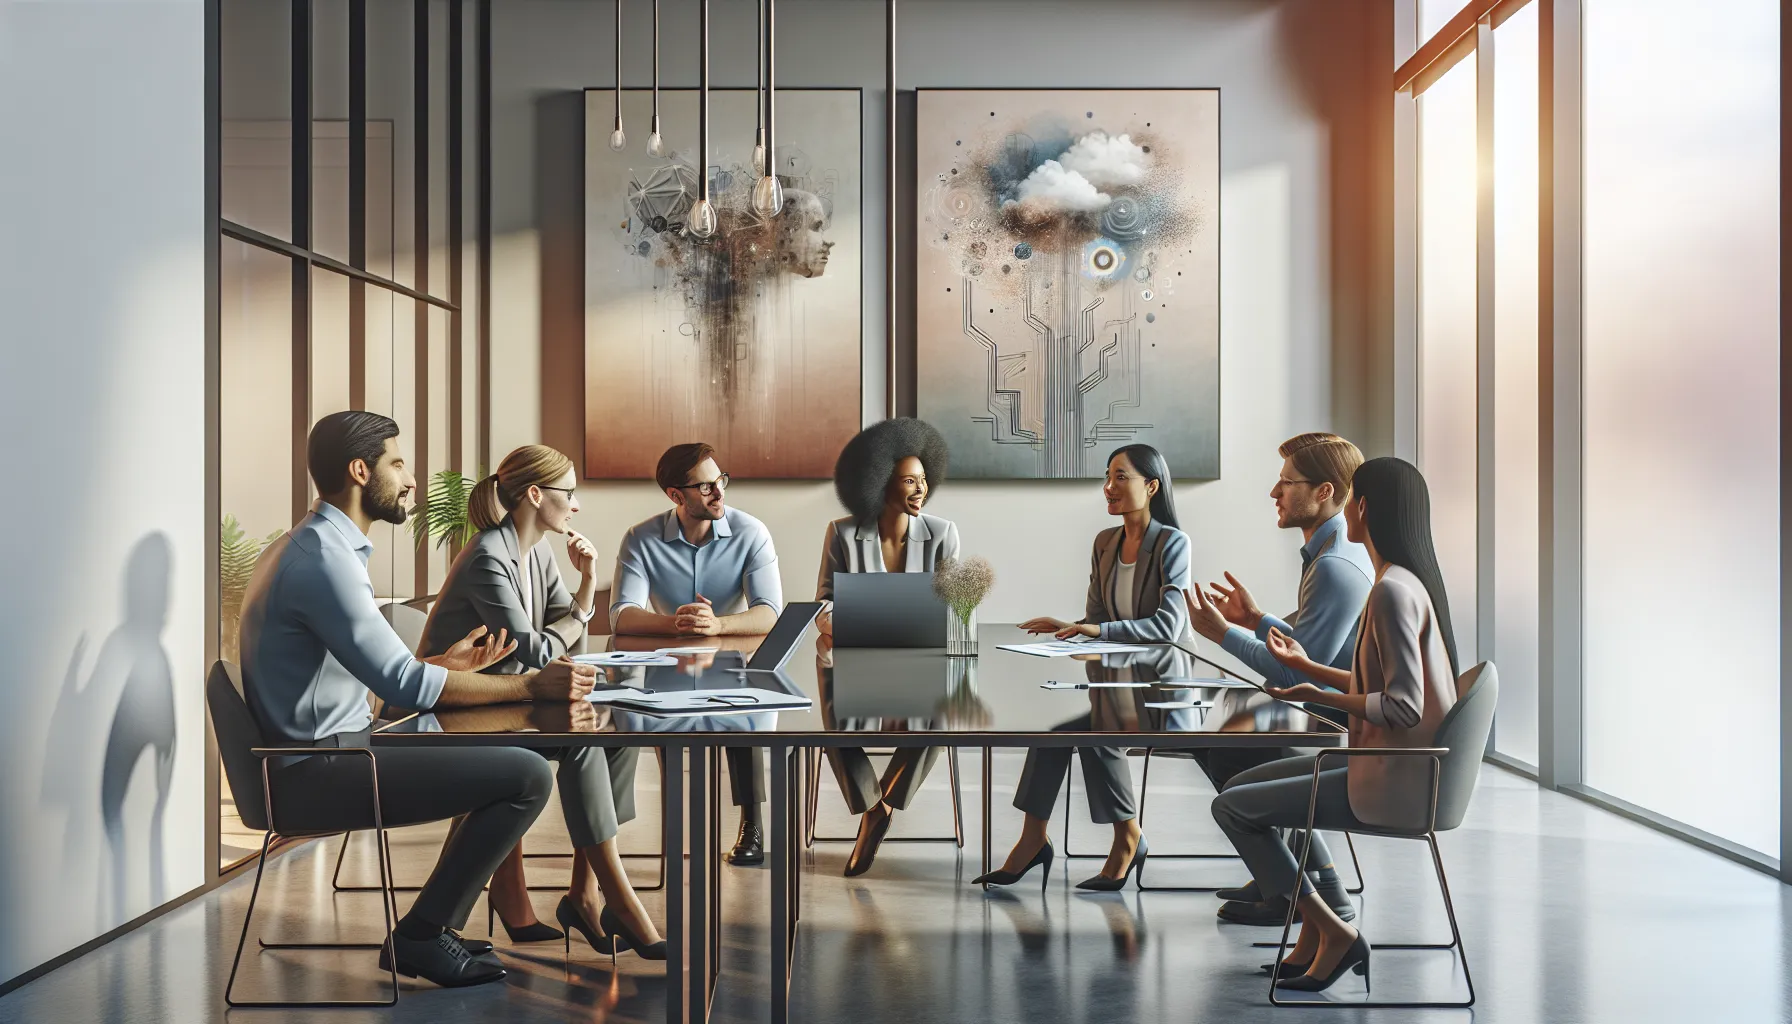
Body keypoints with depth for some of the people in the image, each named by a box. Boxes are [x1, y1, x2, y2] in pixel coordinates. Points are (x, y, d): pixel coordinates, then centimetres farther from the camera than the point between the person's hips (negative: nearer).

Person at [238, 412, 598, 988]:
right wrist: (529, 686, -21)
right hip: (317, 774, -11)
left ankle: (437, 924, 20)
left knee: (500, 752, 21)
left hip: (327, 751, 11)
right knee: (528, 775, -16)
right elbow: (401, 683, -25)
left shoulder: (305, 547, 14)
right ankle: (420, 936, -2)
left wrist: (444, 664, 12)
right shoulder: (323, 558, -20)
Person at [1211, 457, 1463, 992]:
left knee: (1231, 807, -5)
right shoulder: (1411, 580, 10)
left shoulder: (1393, 590, -21)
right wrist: (1305, 665, 16)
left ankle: (1335, 933, 3)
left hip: (1393, 786, -10)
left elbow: (1403, 708, -25)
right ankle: (1314, 938, 14)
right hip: (1397, 769, 10)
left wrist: (1321, 697, -14)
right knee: (1241, 785, 14)